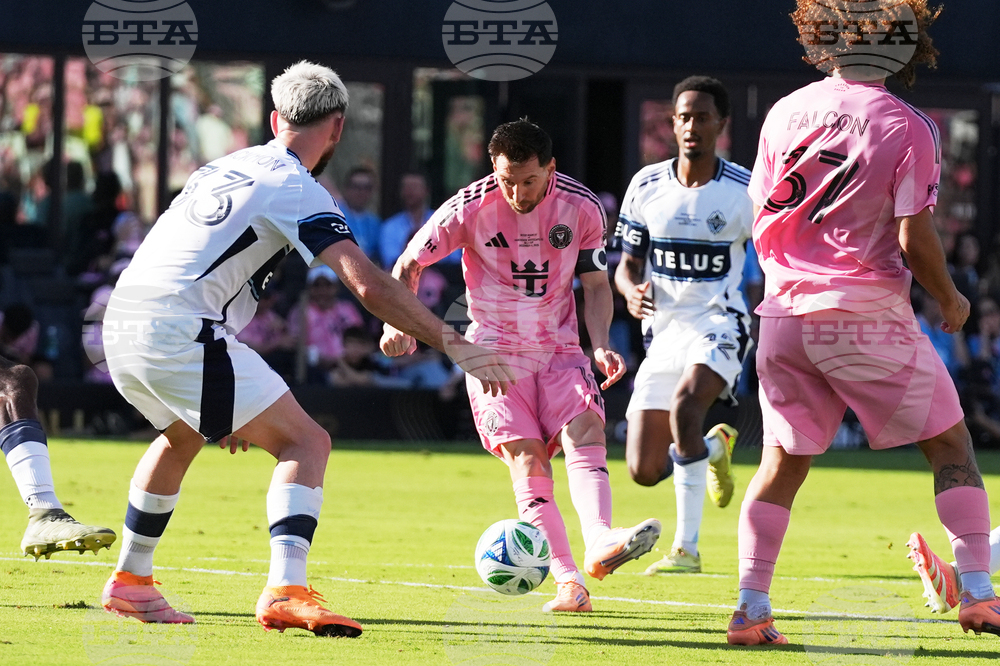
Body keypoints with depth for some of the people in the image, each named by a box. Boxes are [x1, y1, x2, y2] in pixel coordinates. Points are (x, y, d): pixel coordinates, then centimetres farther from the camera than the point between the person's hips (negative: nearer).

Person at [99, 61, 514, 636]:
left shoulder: (228, 168, 22)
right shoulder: (298, 190, -4)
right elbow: (369, 285, -16)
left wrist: (227, 404, 36)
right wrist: (455, 346, -13)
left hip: (121, 319, 8)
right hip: (180, 330, -8)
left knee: (181, 437, 35)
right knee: (305, 443, -5)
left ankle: (130, 583, 42)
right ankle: (286, 592, -22)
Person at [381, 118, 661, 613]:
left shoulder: (582, 209, -5)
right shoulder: (471, 208, -11)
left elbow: (596, 283, 9)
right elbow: (409, 263, 0)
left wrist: (601, 345, -7)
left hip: (560, 349, 2)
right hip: (494, 350, -2)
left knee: (586, 432, -23)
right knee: (527, 459, -15)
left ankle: (599, 544, -42)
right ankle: (566, 579, -19)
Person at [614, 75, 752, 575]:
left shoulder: (744, 191, -6)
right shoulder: (647, 186, 2)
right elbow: (627, 265, 8)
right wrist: (631, 291, -16)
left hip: (718, 325, -4)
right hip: (664, 328, 4)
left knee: (685, 403, -35)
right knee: (645, 471, 0)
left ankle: (687, 548, -27)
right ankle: (714, 447, 38)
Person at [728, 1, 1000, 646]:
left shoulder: (784, 113, 6)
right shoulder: (908, 127, -8)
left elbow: (761, 219, 10)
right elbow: (915, 237, -12)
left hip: (785, 313, 4)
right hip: (867, 314, -4)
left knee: (783, 460, 13)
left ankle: (750, 607, 4)